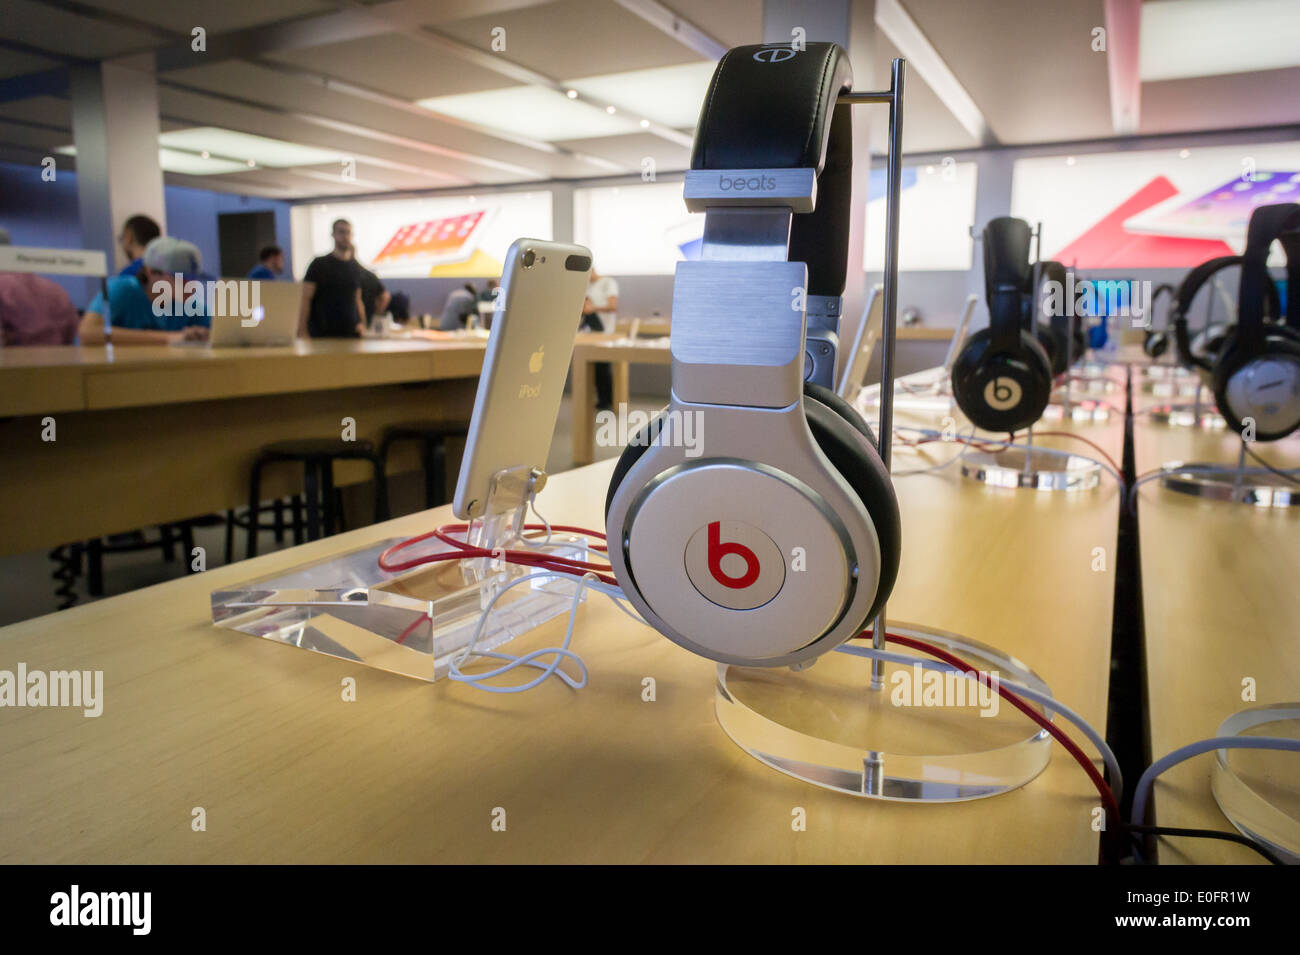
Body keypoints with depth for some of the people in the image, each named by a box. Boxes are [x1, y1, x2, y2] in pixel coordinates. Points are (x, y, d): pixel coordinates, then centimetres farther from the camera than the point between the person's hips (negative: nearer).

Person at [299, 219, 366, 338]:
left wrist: (362, 323, 3)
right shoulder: (319, 264, 1)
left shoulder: (355, 267, 13)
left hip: (351, 333, 4)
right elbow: (306, 298, -2)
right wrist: (302, 331, -11)